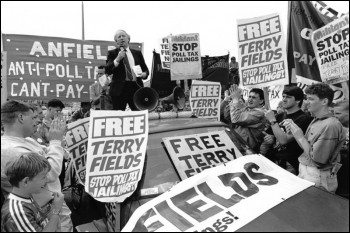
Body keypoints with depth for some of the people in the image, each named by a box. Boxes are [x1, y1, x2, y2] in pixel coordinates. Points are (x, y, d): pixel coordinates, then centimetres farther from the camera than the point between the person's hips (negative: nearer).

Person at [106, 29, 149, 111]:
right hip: (119, 89, -2)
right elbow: (108, 71, -3)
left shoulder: (137, 53, 16)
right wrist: (117, 59, -15)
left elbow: (145, 69, 20)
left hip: (136, 87, 2)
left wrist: (144, 74, -3)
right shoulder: (112, 53, 9)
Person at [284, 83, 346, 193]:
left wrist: (300, 136, -16)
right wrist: (293, 127, -2)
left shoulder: (331, 125, -21)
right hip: (304, 172, 8)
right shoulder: (316, 121, 7)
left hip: (318, 179, -8)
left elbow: (318, 161, -23)